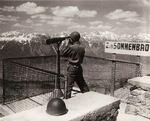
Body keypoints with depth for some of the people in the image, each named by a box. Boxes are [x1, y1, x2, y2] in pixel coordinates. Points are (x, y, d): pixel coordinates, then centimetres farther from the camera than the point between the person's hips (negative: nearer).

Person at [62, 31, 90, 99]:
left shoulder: (71, 47, -17)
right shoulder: (82, 47, 0)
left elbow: (63, 53, -5)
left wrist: (67, 44, 0)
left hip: (72, 67, -6)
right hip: (79, 67, 6)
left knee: (69, 85, 1)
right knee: (82, 83, 20)